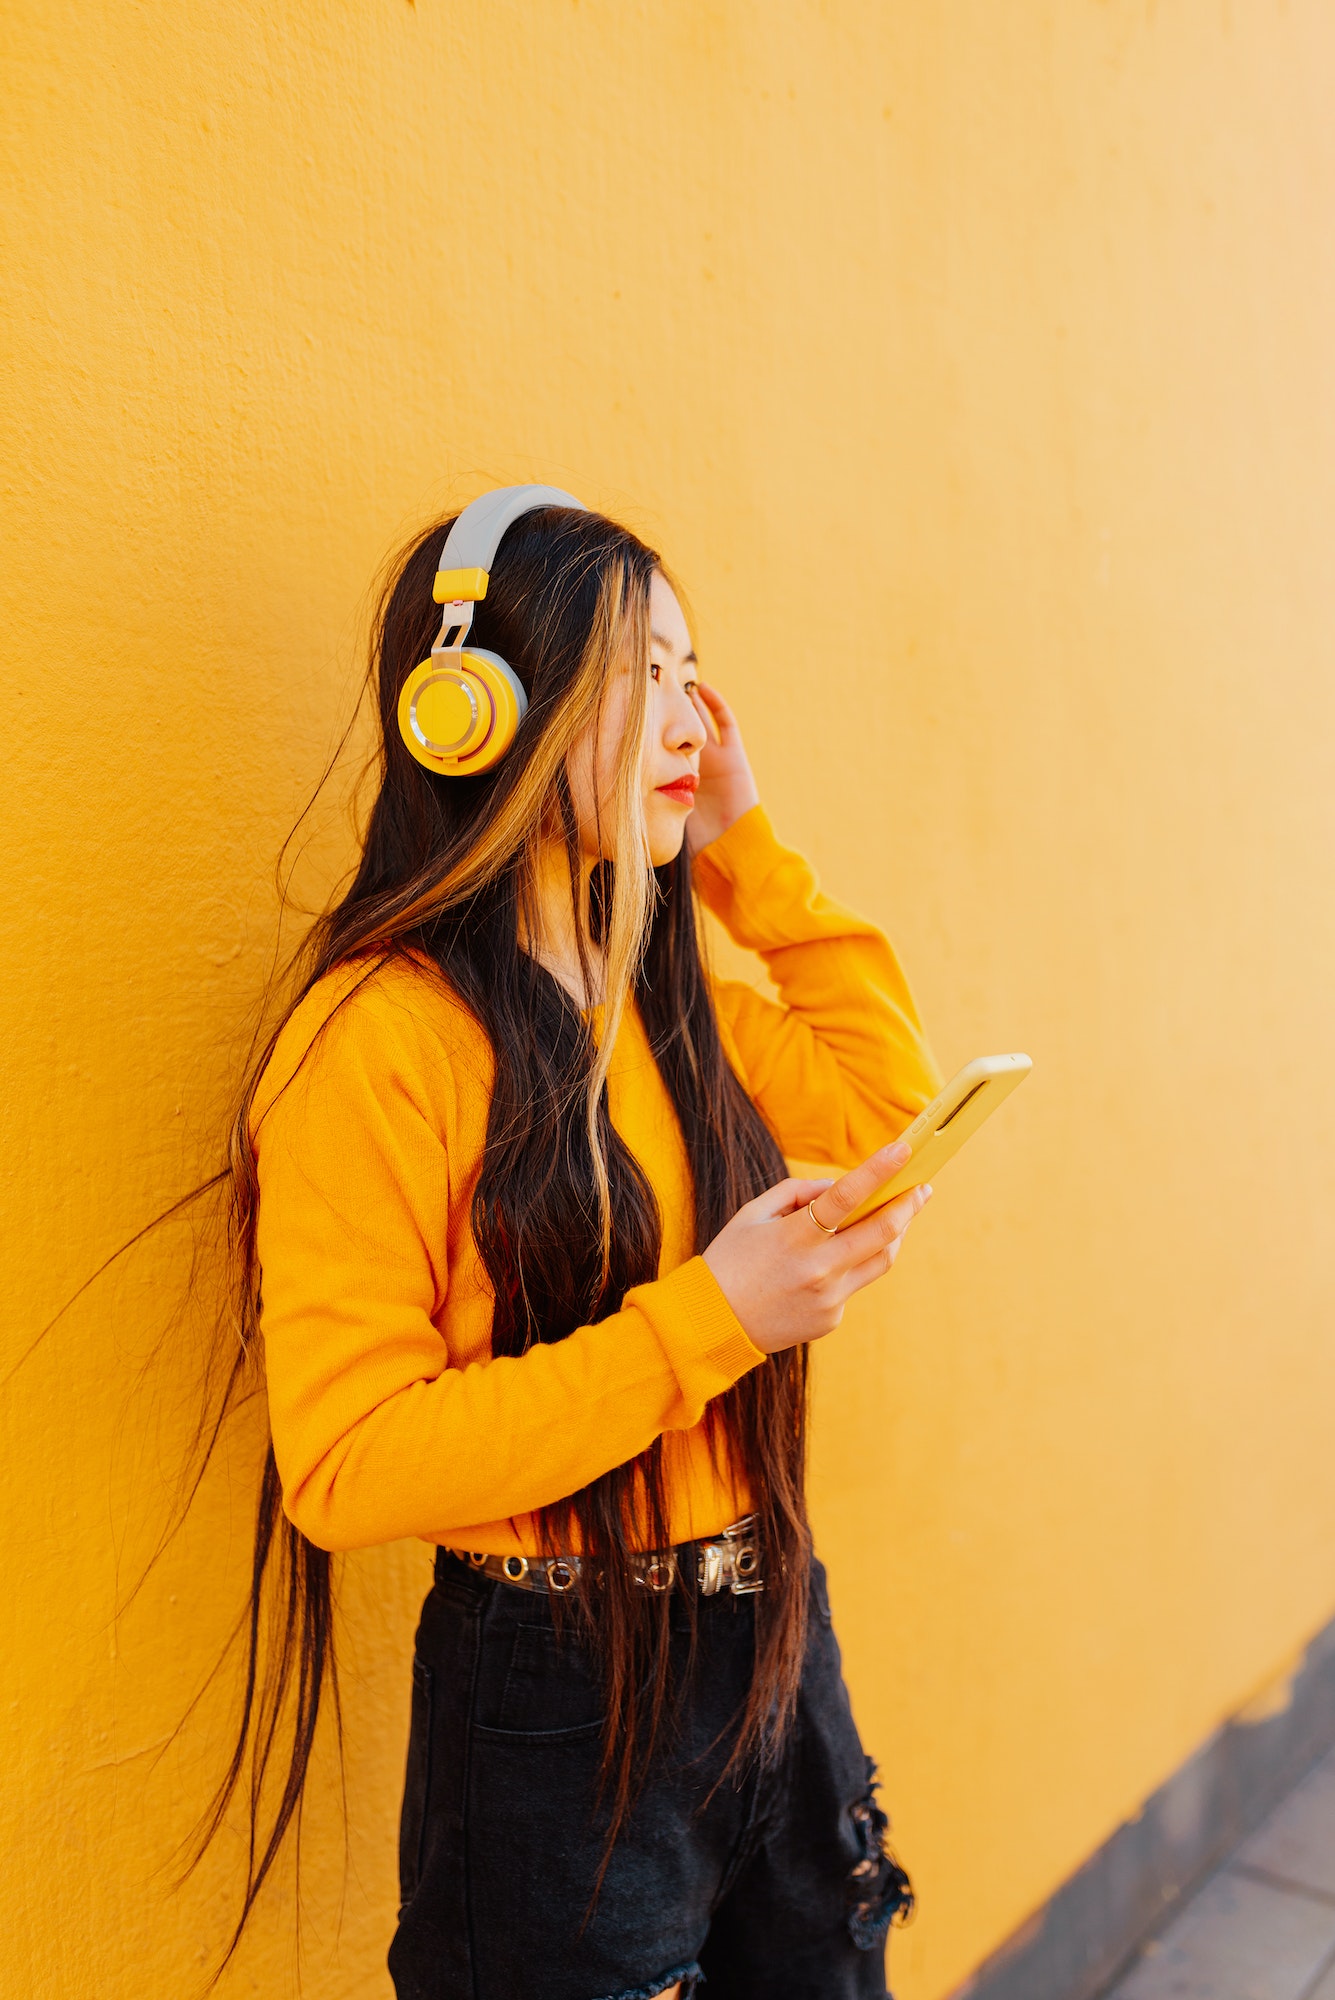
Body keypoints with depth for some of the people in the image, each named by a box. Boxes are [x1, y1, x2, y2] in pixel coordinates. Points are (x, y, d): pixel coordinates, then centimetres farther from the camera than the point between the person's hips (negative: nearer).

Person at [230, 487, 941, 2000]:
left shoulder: (667, 1004, 3)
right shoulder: (377, 1038, -20)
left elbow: (885, 1087, 12)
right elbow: (347, 1466, -22)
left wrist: (742, 847, 5)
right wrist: (700, 1324, -28)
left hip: (772, 1647, 7)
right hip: (553, 1697, -7)